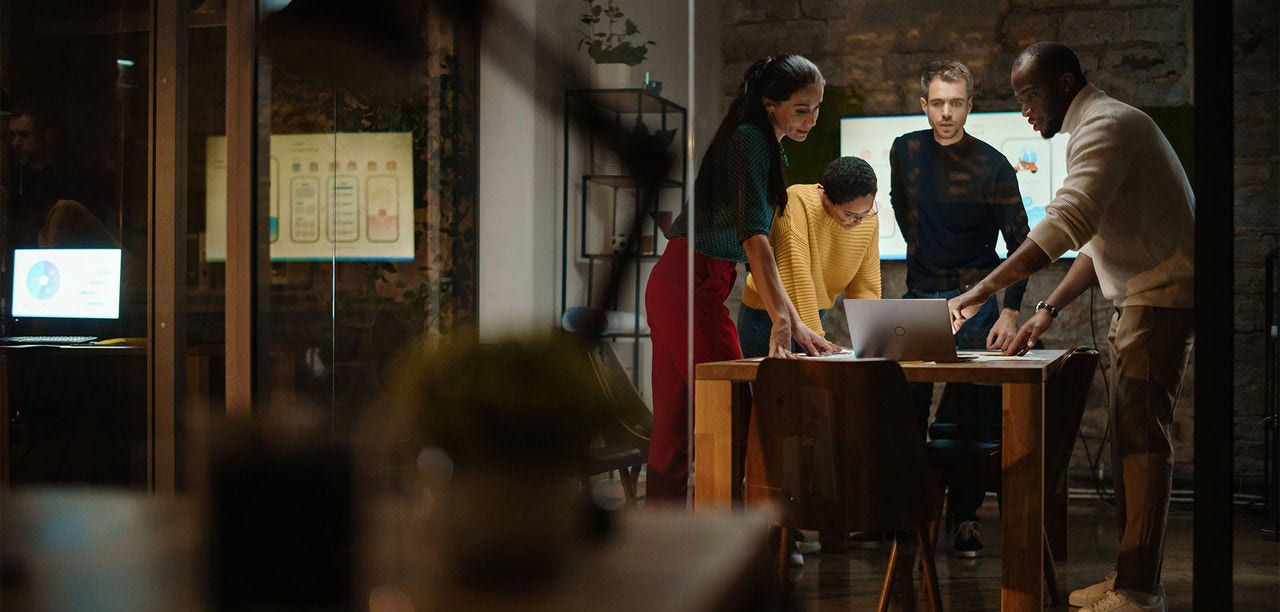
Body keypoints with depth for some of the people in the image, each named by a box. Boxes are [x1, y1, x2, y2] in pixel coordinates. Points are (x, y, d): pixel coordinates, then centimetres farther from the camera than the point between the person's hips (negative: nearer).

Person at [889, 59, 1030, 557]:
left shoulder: (992, 166, -7)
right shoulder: (905, 152, 3)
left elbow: (1020, 245, -6)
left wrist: (1010, 312, -16)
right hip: (919, 297, 3)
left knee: (971, 413, -6)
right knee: (906, 410, 0)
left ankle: (965, 517, 0)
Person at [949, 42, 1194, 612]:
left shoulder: (1106, 125, -14)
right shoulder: (1098, 128, 21)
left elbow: (1066, 223, -28)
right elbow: (1095, 240, 22)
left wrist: (984, 289, -30)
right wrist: (1049, 309, 12)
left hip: (1161, 299, -11)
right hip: (1139, 301, 11)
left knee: (1142, 439, -11)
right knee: (1129, 439, 11)